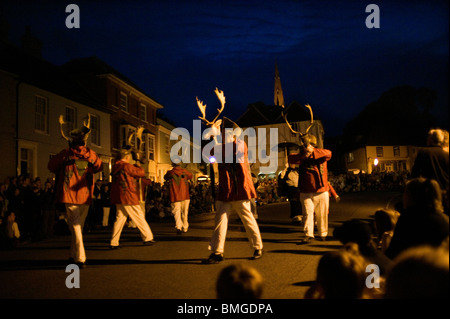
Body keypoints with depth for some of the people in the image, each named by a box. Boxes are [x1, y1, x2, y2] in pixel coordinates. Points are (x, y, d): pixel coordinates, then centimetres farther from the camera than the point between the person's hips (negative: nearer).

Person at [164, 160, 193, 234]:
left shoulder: (170, 173, -3)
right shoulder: (184, 171, 2)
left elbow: (165, 178, 18)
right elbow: (190, 176, 23)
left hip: (175, 196, -2)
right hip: (185, 196, 2)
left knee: (177, 212, -4)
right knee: (184, 212, 15)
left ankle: (178, 227, -26)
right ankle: (185, 228, 26)